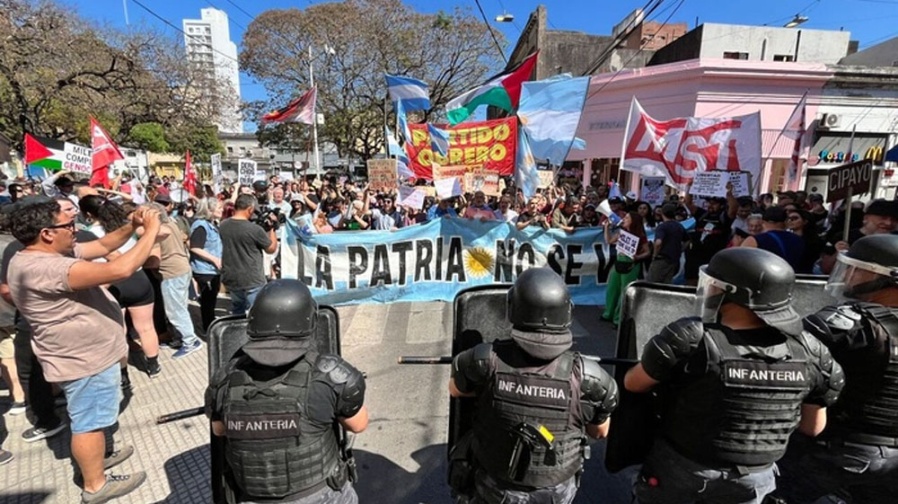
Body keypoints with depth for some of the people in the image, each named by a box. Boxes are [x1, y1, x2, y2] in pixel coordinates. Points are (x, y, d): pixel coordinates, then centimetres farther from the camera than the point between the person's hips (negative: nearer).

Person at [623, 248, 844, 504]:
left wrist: (667, 378, 8)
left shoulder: (690, 340, -26)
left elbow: (632, 384, -11)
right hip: (753, 480, 4)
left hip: (679, 470, -3)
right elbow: (813, 427, 3)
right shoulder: (809, 352, -11)